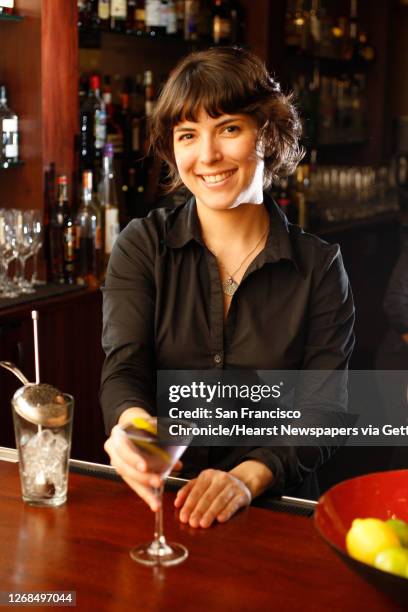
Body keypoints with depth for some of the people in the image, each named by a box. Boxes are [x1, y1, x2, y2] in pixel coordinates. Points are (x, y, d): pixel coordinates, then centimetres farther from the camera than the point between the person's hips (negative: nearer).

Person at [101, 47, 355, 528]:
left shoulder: (319, 266, 2)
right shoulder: (142, 245, 4)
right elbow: (123, 368, -7)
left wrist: (247, 478, -22)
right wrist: (132, 425, -31)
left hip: (269, 508, -1)